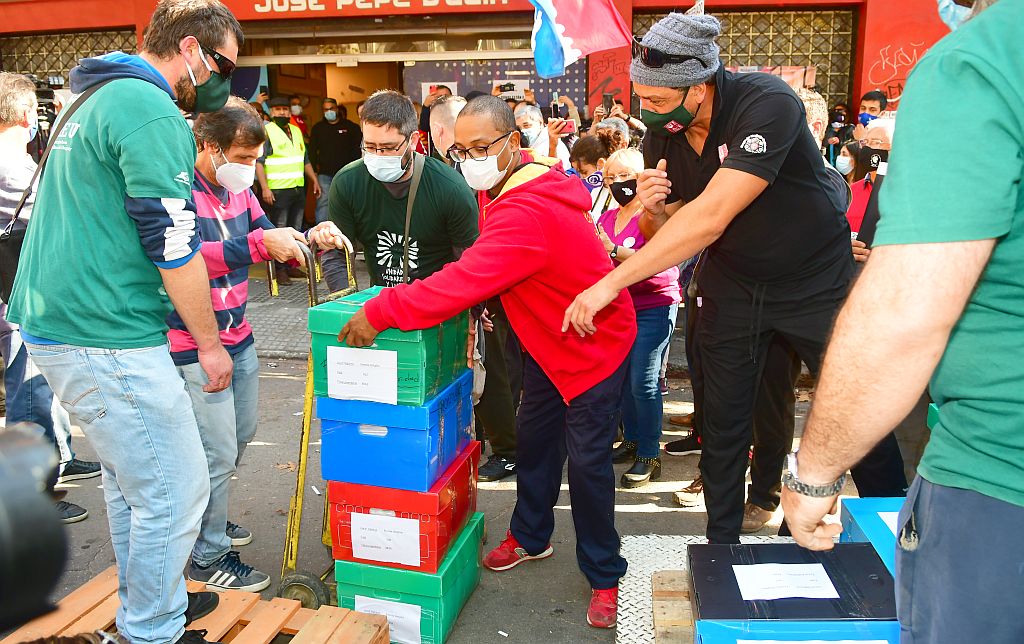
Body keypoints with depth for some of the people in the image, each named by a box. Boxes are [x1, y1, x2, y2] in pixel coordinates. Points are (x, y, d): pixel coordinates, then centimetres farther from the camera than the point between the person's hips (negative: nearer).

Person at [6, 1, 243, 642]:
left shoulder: (96, 99, 18)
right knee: (175, 492, 1)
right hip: (109, 341, -11)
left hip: (53, 321, 11)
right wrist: (210, 341, -8)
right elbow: (173, 245, -18)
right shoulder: (152, 113, -15)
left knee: (129, 481, 22)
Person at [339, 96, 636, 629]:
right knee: (533, 437, 18)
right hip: (547, 340, 9)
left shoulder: (528, 214, -35)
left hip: (594, 343, -9)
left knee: (586, 460, -2)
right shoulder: (503, 186, -2)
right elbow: (482, 268, 7)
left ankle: (604, 577, 18)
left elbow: (463, 282, -40)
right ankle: (530, 537, 39)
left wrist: (380, 311, -35)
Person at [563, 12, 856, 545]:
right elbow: (673, 229, 1)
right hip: (732, 285, 5)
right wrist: (654, 208, -25)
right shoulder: (661, 135, -9)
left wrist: (610, 284, -36)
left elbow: (711, 217, -37)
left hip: (816, 279, -4)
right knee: (723, 423, 7)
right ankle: (721, 545, 23)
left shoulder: (767, 103, -29)